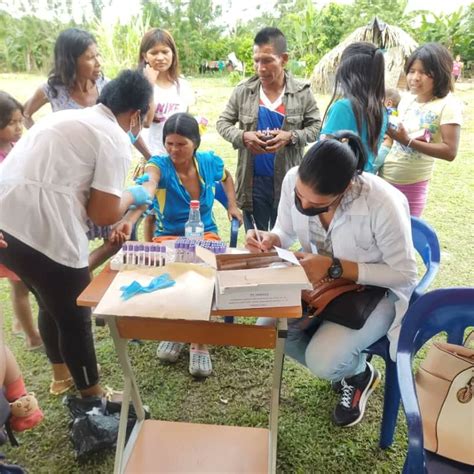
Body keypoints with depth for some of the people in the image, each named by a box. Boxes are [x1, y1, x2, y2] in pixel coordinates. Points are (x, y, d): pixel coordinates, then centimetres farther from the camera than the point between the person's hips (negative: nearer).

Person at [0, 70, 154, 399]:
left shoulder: (69, 118, 21)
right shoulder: (115, 139, -4)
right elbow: (102, 214, -7)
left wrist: (121, 200, 32)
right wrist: (131, 196, 12)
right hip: (42, 232, -8)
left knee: (53, 303, 27)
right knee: (75, 315, 12)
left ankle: (62, 375, 47)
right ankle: (92, 396, 33)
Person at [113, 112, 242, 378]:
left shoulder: (210, 162, -5)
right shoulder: (158, 165, -15)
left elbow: (226, 177, 22)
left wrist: (232, 204, 9)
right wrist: (130, 219, -59)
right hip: (169, 236, -1)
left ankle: (200, 342, -8)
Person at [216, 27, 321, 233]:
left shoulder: (302, 92, -2)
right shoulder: (243, 91, -1)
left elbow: (316, 126, 2)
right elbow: (223, 122, 6)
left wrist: (291, 137, -17)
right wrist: (242, 136, -15)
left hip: (288, 181, 0)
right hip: (253, 182, 1)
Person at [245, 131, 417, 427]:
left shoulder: (383, 204, -33)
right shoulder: (293, 180, -19)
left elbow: (405, 274, -21)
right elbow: (286, 232, 0)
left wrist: (335, 267, -31)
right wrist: (270, 240, -25)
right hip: (320, 279, 6)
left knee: (321, 361, -24)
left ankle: (361, 373, 17)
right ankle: (342, 368, 14)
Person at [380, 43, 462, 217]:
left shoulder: (448, 105, -12)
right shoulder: (406, 99, 6)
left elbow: (450, 152, -19)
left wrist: (409, 141, -25)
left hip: (412, 186, -5)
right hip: (384, 177, 6)